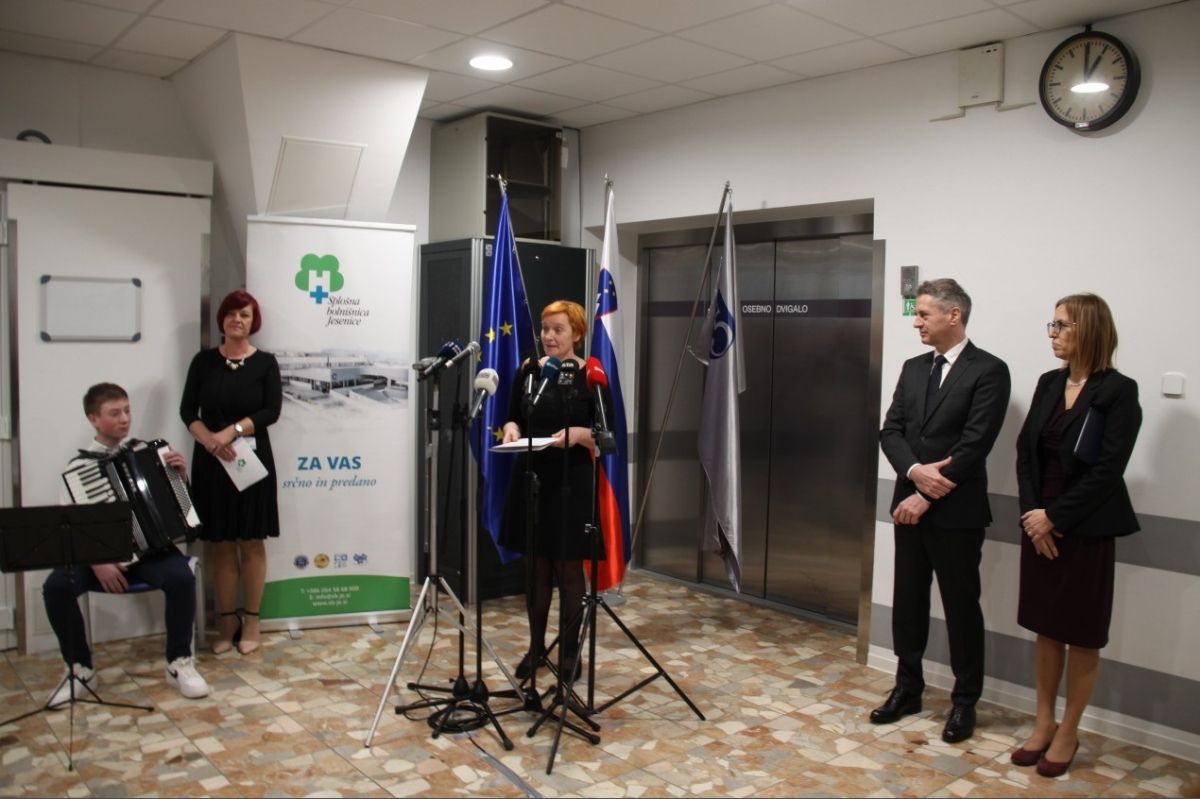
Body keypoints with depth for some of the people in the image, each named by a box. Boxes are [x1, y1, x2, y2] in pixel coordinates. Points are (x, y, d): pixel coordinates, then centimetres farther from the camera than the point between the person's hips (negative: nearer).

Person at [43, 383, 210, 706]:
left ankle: (179, 663, -8)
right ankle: (80, 670, -3)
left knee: (181, 577, -29)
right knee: (56, 586, -26)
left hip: (148, 549, 0)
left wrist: (181, 476, -11)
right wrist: (97, 562, -18)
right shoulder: (80, 465, 2)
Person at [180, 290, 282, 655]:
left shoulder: (265, 363, 1)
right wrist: (208, 438, -16)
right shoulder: (204, 361, 6)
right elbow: (187, 410, 2)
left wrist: (233, 431, -19)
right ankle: (227, 619, 15)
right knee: (221, 542, 5)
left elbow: (272, 411, -7)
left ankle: (251, 620, 11)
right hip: (210, 461, 1)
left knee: (251, 541, 2)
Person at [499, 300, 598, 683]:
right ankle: (536, 646, 25)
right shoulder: (528, 371, 6)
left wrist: (579, 433, -24)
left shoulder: (591, 376, -5)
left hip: (572, 482, -4)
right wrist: (511, 429, -10)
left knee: (568, 568, 5)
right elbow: (513, 417, 11)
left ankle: (570, 650, 19)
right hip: (531, 479, 4)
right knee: (535, 566, 11)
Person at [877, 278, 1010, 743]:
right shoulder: (913, 368, 11)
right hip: (910, 505, 6)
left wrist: (927, 496, -15)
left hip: (957, 511, -6)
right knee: (907, 600, 13)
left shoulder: (988, 371, -9)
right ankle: (907, 688, 28)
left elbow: (974, 445, -16)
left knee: (961, 606, 6)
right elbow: (890, 430, 5)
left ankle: (964, 702, 21)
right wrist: (915, 471, -14)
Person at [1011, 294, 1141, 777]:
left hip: (1087, 531, -5)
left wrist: (1055, 517, -15)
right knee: (1046, 629, 14)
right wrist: (1031, 512, -8)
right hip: (1039, 525, 5)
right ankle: (1043, 723, 27)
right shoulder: (1049, 384, 7)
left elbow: (1108, 470, -16)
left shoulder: (1118, 391, -10)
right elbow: (1025, 451, 5)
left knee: (1081, 636, 8)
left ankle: (1068, 733, 22)